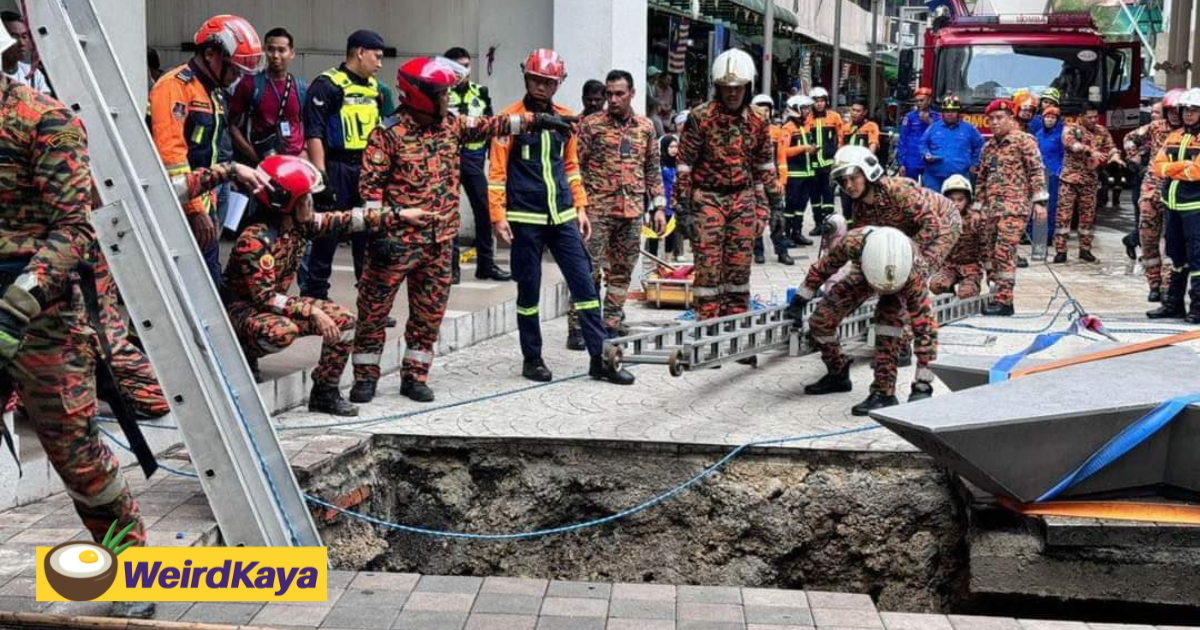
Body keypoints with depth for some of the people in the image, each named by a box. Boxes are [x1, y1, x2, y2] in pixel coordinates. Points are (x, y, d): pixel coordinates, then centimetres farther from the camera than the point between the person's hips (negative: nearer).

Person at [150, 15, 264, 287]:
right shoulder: (175, 85, -12)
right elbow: (170, 153, -22)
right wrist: (195, 209, -23)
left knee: (211, 282, 12)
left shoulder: (214, 93, 18)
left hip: (202, 204, 10)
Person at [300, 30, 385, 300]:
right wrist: (320, 174, -18)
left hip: (367, 169, 7)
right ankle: (313, 297, 8)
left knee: (369, 236, 9)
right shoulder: (327, 84, -7)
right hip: (337, 168, -7)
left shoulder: (373, 87, 17)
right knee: (327, 237, -2)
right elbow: (313, 133, -13)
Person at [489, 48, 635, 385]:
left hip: (563, 217, 4)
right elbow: (497, 171, -5)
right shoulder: (510, 118, -3)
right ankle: (532, 359, 18)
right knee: (529, 290, 4)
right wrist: (498, 215, -10)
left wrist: (580, 208, 13)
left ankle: (600, 358, 6)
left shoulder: (566, 118, 10)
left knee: (584, 284, 1)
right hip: (525, 219, -4)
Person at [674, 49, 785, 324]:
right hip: (708, 199, -4)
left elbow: (766, 168, 14)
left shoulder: (757, 122, 6)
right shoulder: (700, 118, -7)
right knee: (708, 268, -4)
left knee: (739, 268, 8)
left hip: (743, 201, 4)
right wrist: (683, 209, -11)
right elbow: (684, 167, -7)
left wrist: (775, 206, 12)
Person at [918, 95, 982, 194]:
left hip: (959, 178, 0)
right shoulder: (934, 127, 9)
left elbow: (980, 145, 18)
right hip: (934, 176, 1)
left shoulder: (968, 128, 8)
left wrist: (974, 164, 13)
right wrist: (926, 154, -3)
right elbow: (923, 143, 16)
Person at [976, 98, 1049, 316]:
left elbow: (1036, 170, -6)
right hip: (992, 206, 7)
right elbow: (981, 178, 24)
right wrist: (979, 204, 21)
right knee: (991, 251, 5)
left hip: (1015, 205, -7)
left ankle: (1004, 300, -13)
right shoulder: (988, 147, 19)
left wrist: (1039, 200, -12)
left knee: (1004, 251, -14)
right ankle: (1000, 296, 13)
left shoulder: (1023, 140, -1)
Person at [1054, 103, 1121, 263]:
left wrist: (1115, 156, -22)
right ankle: (1061, 250, 0)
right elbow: (1070, 142, -23)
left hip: (1090, 180, 4)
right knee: (1064, 215, -5)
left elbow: (1110, 146, 3)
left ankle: (1085, 249, 18)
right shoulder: (1071, 128, -4)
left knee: (1088, 216, 8)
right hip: (1070, 178, -4)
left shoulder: (1102, 131, 10)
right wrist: (1090, 151, -36)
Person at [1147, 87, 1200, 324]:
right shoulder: (1174, 137, 13)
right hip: (1173, 205, 7)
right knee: (1176, 256, 14)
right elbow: (1158, 167, 5)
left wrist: (1172, 169, -7)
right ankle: (1173, 302, 22)